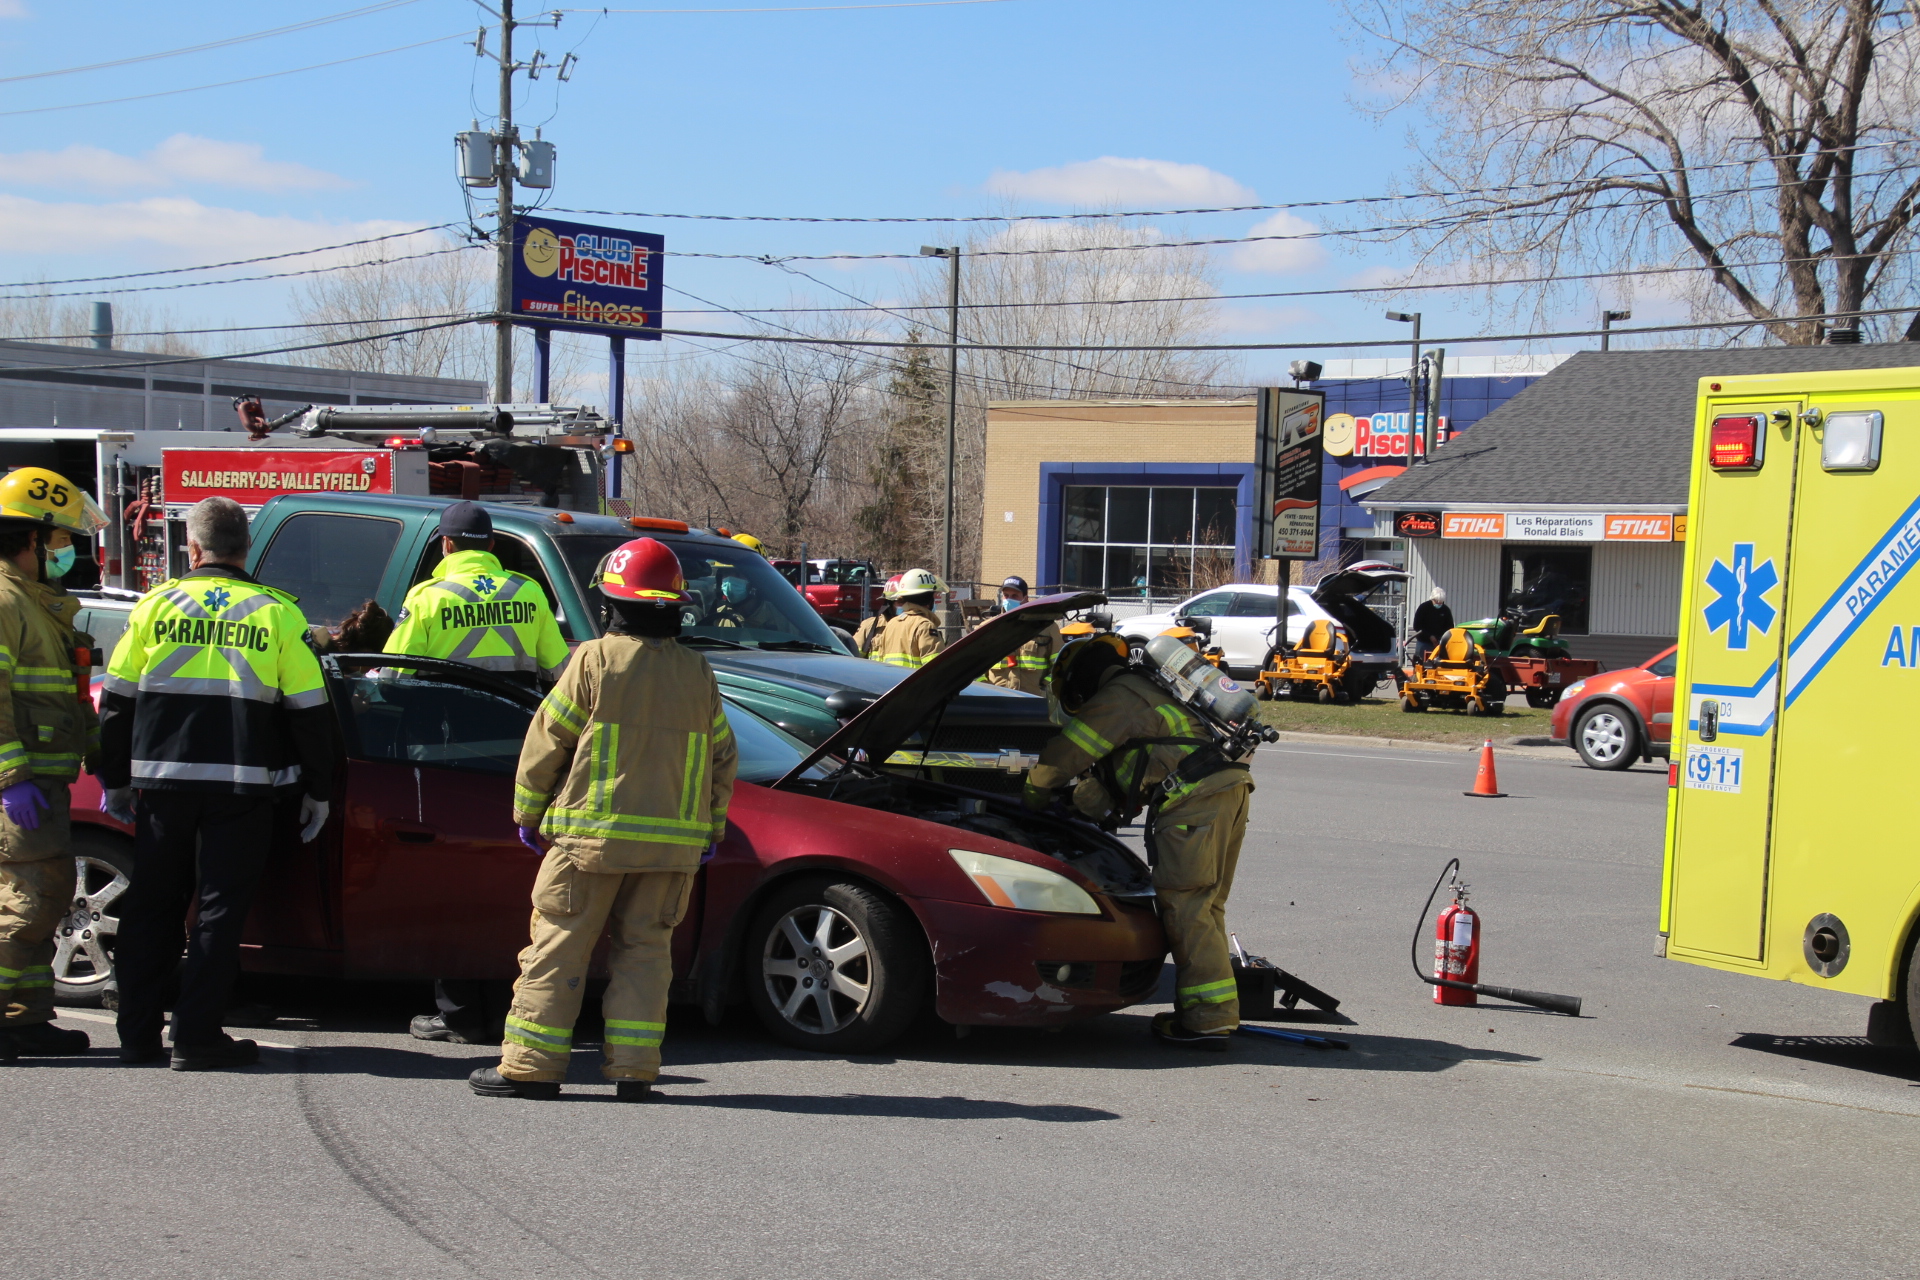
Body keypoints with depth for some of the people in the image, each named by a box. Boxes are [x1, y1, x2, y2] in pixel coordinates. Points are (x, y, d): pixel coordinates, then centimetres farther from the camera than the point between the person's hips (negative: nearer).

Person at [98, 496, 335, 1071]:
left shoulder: (156, 605, 3)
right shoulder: (277, 613, -1)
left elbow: (116, 700, 7)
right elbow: (310, 711, 0)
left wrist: (114, 780, 16)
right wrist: (318, 790, 8)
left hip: (162, 781, 2)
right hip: (241, 786, -2)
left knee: (151, 908, 12)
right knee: (219, 910, 4)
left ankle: (138, 1035, 16)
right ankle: (195, 1038, 2)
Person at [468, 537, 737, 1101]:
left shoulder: (596, 660, -6)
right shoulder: (698, 673, 8)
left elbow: (547, 741, -4)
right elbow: (723, 757, 13)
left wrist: (528, 812, 7)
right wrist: (710, 827, 23)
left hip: (593, 833, -4)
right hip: (674, 842, 4)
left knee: (560, 945, 2)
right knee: (645, 948, 10)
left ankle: (531, 1065, 3)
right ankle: (633, 1067, 5)